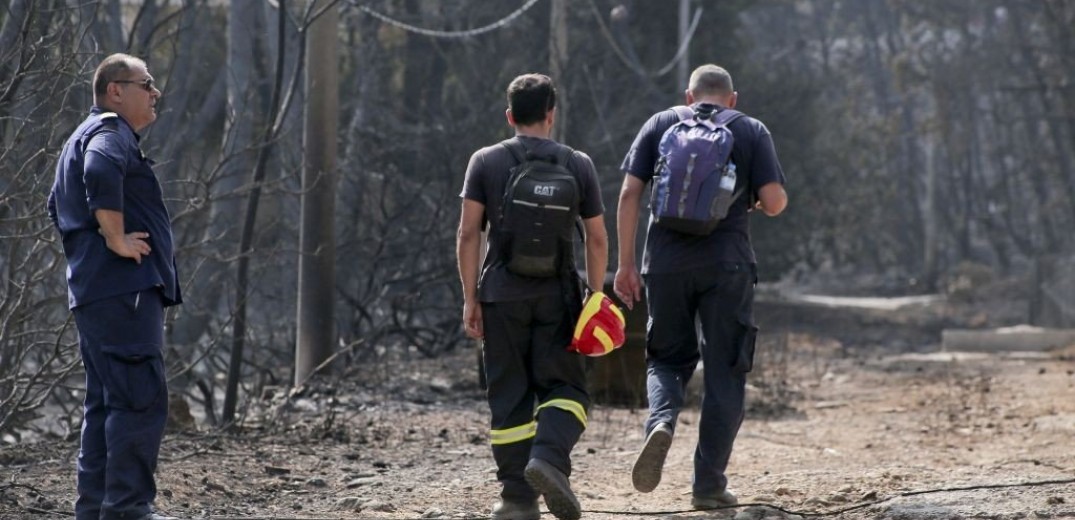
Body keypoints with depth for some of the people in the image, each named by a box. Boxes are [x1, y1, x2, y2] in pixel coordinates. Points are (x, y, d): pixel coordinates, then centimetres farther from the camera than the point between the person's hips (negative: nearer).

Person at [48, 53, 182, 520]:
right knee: (141, 399, -13)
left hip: (93, 291, 11)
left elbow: (58, 206, 37)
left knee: (106, 402, 13)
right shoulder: (110, 132, -8)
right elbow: (101, 174, -32)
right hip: (125, 289, -11)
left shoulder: (86, 135, 25)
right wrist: (117, 239, -24)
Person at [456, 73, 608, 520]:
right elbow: (597, 239, 5)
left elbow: (468, 234, -2)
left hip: (502, 295, 0)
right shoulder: (578, 164, 5)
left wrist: (470, 298, 2)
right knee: (564, 387, 5)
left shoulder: (485, 162, 3)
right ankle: (548, 456, -23)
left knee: (510, 396, 6)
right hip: (557, 295, 0)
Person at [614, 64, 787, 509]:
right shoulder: (752, 131, 7)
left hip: (666, 263, 1)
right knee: (724, 373, 7)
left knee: (668, 357, 17)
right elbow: (775, 201, -3)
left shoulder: (659, 125, 10)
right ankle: (709, 484, 4)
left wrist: (625, 264, 5)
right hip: (727, 265, -1)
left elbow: (629, 194, 3)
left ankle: (661, 421, -15)